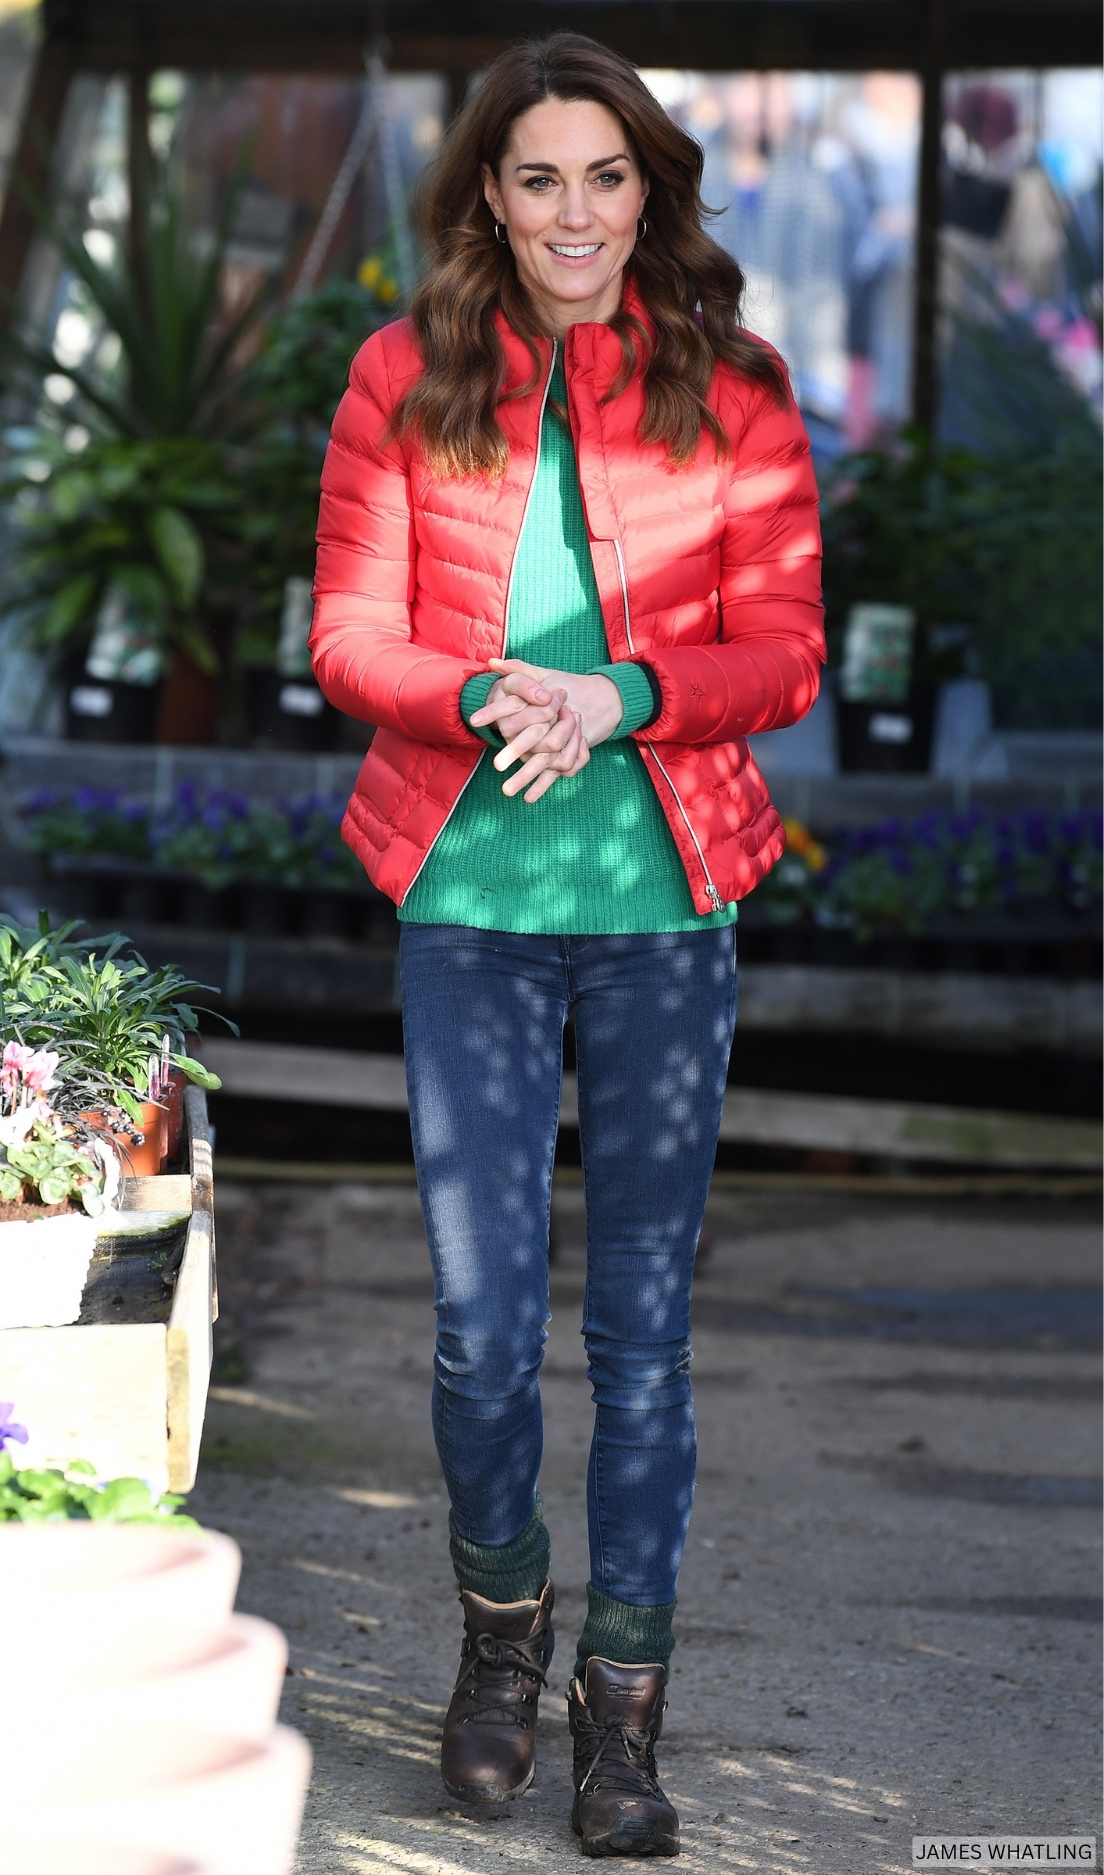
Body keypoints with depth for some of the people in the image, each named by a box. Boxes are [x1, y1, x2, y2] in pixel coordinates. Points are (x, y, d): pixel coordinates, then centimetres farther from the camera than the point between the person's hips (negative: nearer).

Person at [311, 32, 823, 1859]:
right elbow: (350, 631, 2)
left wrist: (617, 694, -17)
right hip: (469, 900, 0)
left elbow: (785, 657, 0)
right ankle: (502, 1622, 29)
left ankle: (625, 1698, 19)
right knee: (482, 1320, 1)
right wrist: (487, 697, -17)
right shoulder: (405, 381, 3)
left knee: (644, 1315, 5)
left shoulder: (729, 392, 1)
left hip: (664, 900, 0)